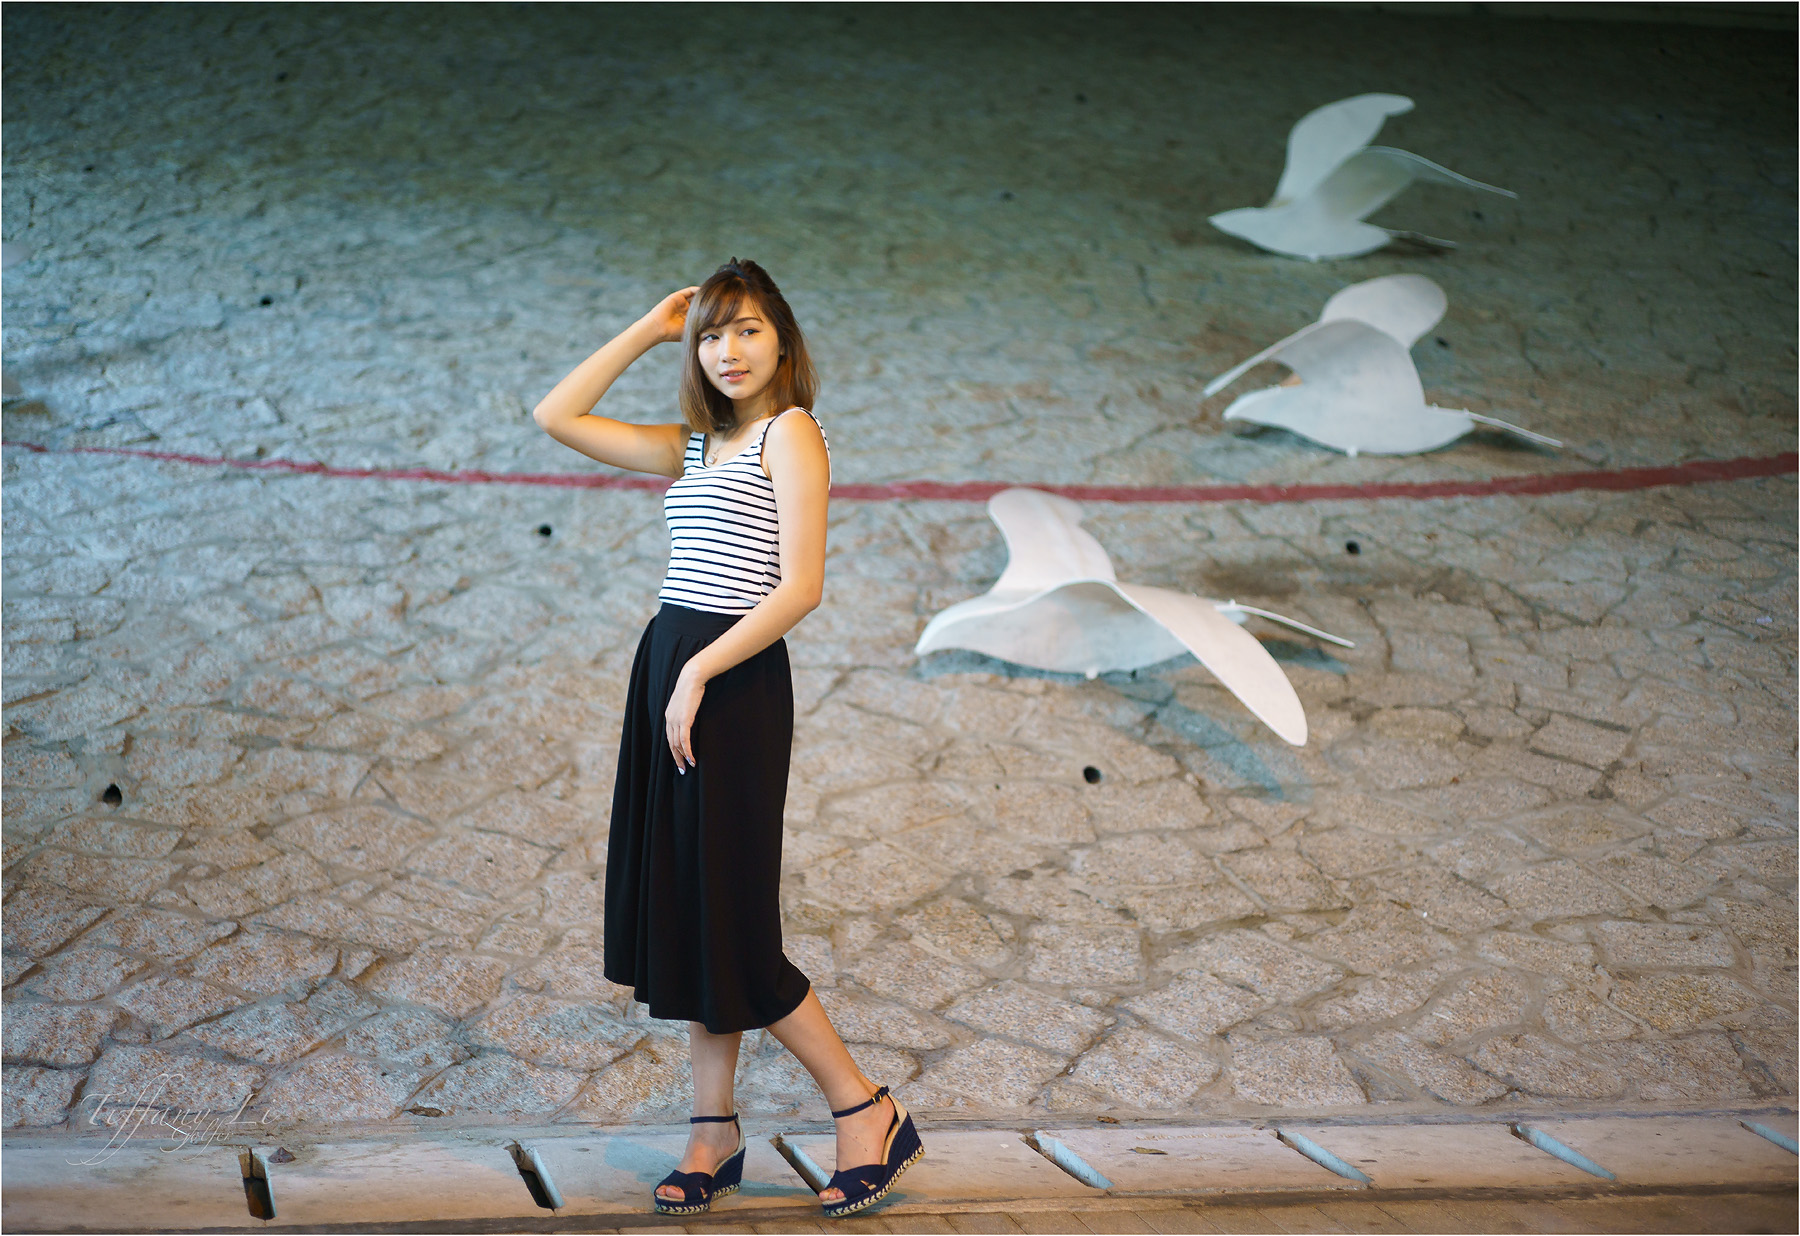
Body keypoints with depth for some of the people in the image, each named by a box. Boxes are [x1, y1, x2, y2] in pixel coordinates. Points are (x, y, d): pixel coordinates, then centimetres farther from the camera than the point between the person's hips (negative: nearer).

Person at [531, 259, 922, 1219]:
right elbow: (556, 417, 19)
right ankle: (714, 1135, 18)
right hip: (670, 669, 8)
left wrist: (698, 673, -16)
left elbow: (802, 585, -14)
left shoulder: (792, 432, -5)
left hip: (737, 680, -8)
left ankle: (868, 1111, 8)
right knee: (683, 913, 9)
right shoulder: (693, 447, 16)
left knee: (729, 926, -5)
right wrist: (648, 330, 16)